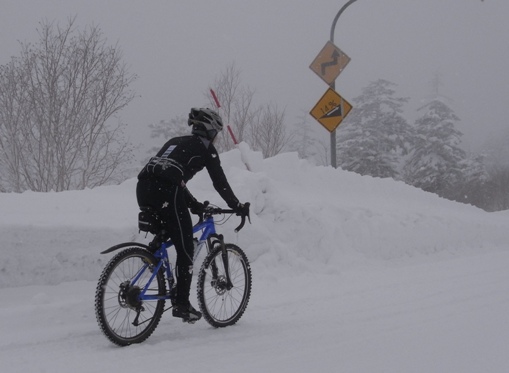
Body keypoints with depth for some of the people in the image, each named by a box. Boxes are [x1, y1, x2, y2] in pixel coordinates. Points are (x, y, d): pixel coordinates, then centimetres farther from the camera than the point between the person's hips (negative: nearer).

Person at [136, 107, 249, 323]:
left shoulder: (176, 142, 32)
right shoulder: (205, 148, 11)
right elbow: (220, 182, 9)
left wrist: (193, 204, 40)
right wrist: (238, 207, 20)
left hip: (143, 188, 7)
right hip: (166, 194, -7)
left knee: (162, 239, 28)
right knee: (185, 249, 3)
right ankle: (182, 304, 4)